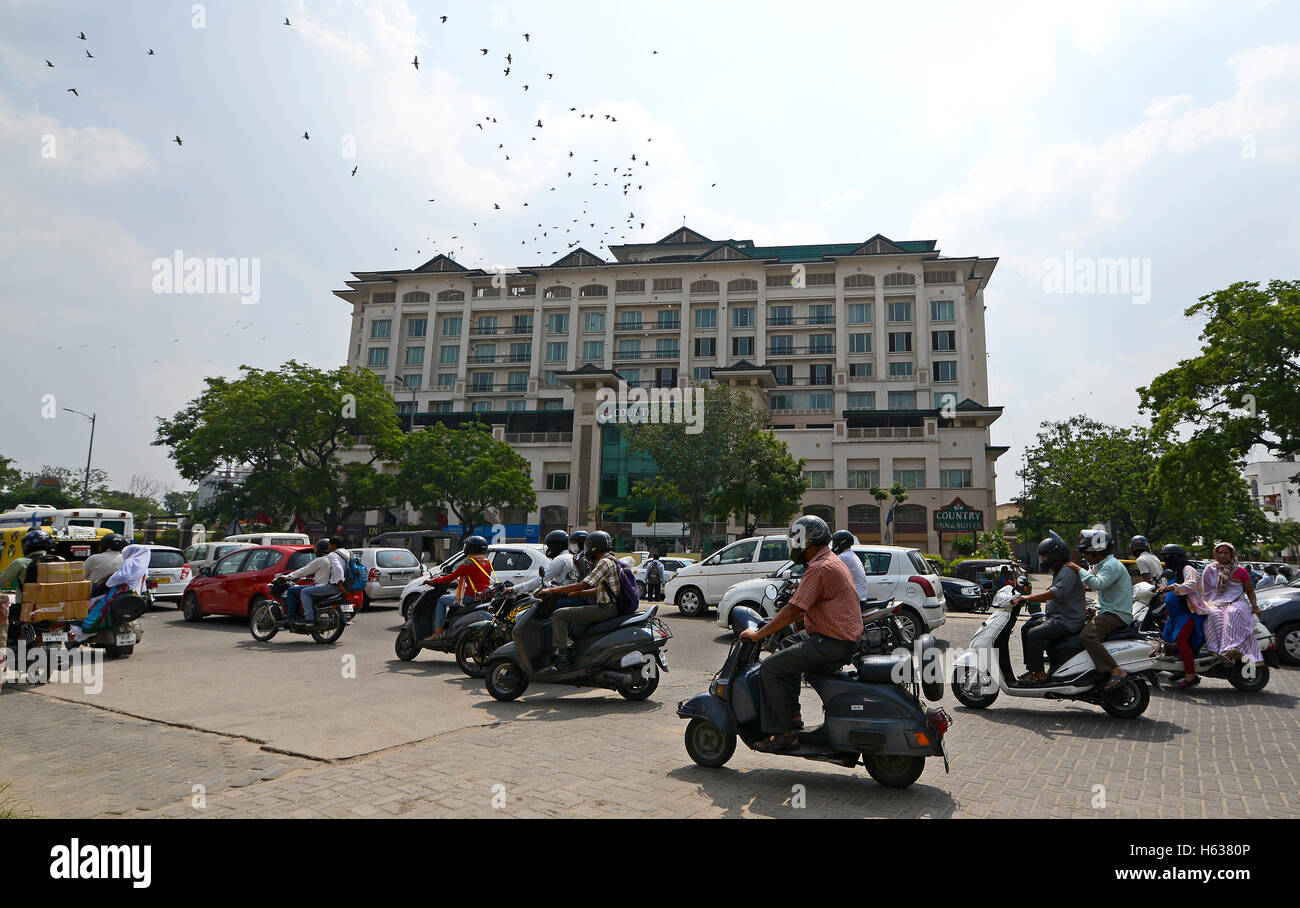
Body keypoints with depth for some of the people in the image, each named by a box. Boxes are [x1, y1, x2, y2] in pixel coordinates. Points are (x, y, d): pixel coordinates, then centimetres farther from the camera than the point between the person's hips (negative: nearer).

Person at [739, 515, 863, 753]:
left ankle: (782, 734, -6)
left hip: (830, 644, -11)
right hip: (846, 639, 11)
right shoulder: (834, 562, 17)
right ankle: (791, 718, 27)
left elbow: (794, 609, -21)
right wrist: (775, 624, 23)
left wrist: (758, 634, -14)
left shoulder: (818, 568, -16)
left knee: (770, 668, -9)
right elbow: (804, 608, 24)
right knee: (788, 660, 26)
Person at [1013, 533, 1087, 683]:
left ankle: (1039, 673, -15)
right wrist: (1026, 597, 14)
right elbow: (1049, 593, 27)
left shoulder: (1068, 572, -16)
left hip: (1068, 621, -11)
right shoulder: (1058, 572, 19)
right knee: (1026, 629, 10)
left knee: (1034, 635, -23)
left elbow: (1056, 593, -30)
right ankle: (1031, 667, 12)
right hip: (1057, 618, 11)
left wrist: (1027, 598, -32)